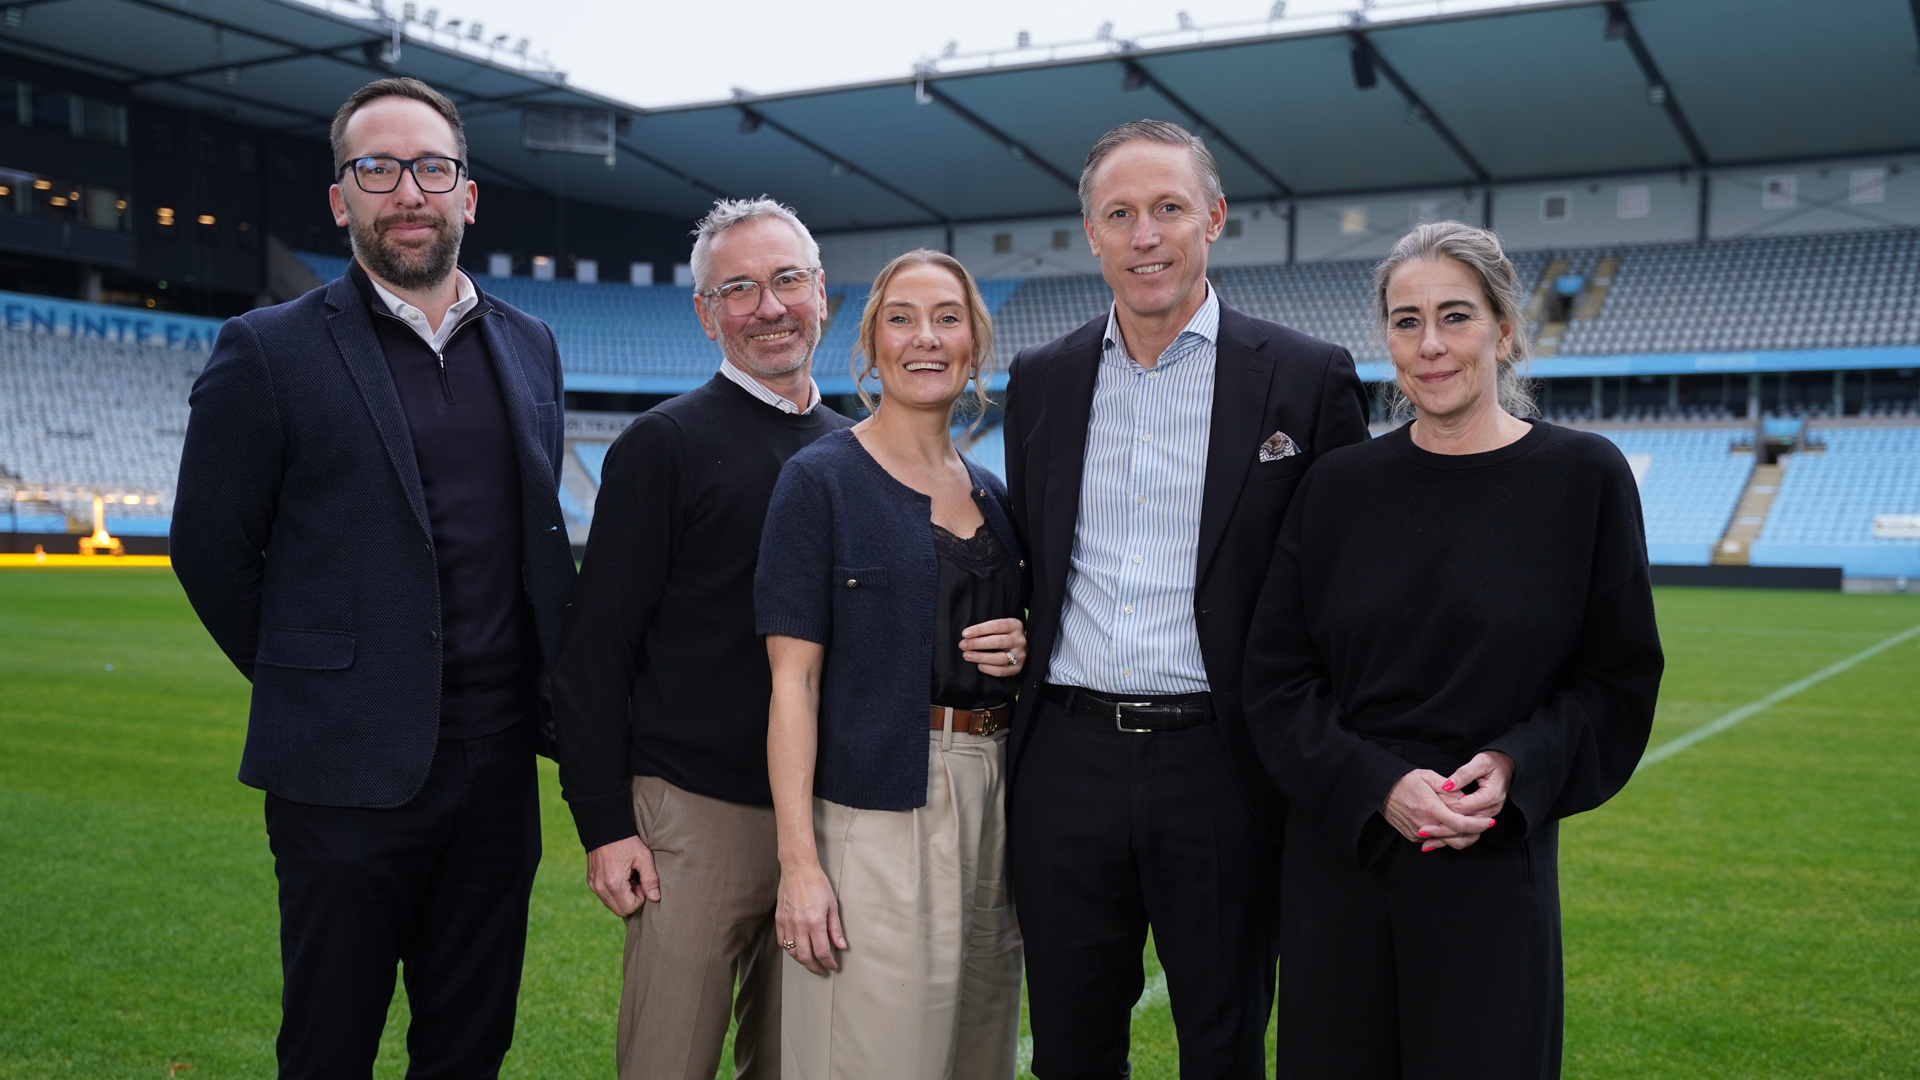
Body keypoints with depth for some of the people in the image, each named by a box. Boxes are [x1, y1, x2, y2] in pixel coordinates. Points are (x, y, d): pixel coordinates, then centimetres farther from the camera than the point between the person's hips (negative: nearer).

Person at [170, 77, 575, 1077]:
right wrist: (310, 684, 4)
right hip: (349, 771, -4)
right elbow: (210, 548, -2)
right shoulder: (268, 352, -6)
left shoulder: (530, 347, 9)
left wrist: (538, 702, 11)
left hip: (498, 765, 4)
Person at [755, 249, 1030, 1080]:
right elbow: (794, 677, -11)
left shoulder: (992, 494, 12)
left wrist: (1024, 652, -2)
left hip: (991, 805, 6)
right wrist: (799, 859, -17)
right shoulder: (820, 480, -5)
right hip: (871, 814, -6)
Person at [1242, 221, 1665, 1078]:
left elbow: (1620, 677, 1)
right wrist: (1377, 784, -13)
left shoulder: (1585, 477, -3)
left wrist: (1516, 770, -15)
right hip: (1338, 853, 2)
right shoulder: (1339, 485, 1)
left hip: (1495, 864, -1)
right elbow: (1274, 676, 1)